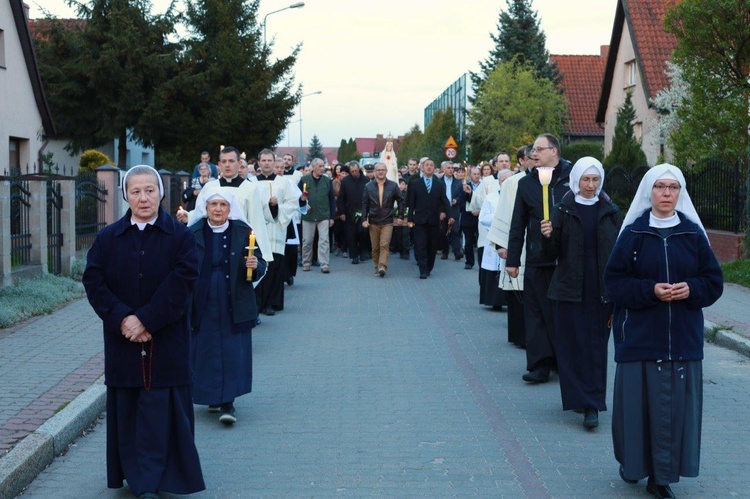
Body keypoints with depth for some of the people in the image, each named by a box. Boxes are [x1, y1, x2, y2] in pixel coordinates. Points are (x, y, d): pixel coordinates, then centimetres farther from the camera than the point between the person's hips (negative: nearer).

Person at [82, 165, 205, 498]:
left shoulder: (180, 237, -1)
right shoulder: (107, 238, 6)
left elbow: (181, 283, -10)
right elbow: (94, 283, -1)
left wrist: (146, 320, -17)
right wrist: (122, 319, -15)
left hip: (167, 342, -2)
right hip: (122, 342, 2)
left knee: (158, 411, -3)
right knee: (127, 410, 6)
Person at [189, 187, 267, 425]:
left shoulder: (243, 232, 0)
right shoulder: (193, 233, 1)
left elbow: (261, 264, 1)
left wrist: (255, 266, -22)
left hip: (233, 306, -1)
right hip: (203, 306, 1)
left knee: (232, 352, -4)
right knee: (206, 351, 8)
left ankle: (227, 402, -1)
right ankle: (212, 396, 26)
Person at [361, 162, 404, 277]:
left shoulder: (393, 186, 2)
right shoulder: (368, 186, 5)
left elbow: (401, 201, 9)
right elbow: (365, 204, 5)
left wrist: (400, 216, 3)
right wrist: (364, 219, -2)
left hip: (387, 222, -2)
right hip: (373, 222, 2)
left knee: (384, 245, -14)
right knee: (375, 247, 5)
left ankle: (382, 267, -19)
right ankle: (377, 267, 16)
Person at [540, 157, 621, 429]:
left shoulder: (610, 212, 6)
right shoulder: (563, 210, 2)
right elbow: (551, 254, 1)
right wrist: (547, 236, -20)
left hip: (601, 289, 1)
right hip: (571, 288, -1)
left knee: (596, 346, 1)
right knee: (573, 344, -2)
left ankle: (592, 405, 2)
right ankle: (581, 400, 6)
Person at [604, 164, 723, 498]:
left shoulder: (693, 233, 5)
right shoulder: (633, 233, 0)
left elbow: (714, 281, 7)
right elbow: (614, 281, -3)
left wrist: (690, 289, -13)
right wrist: (651, 290, -17)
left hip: (683, 338, 2)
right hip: (639, 336, -1)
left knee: (675, 403, 1)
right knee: (639, 401, 1)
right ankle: (633, 463, 22)